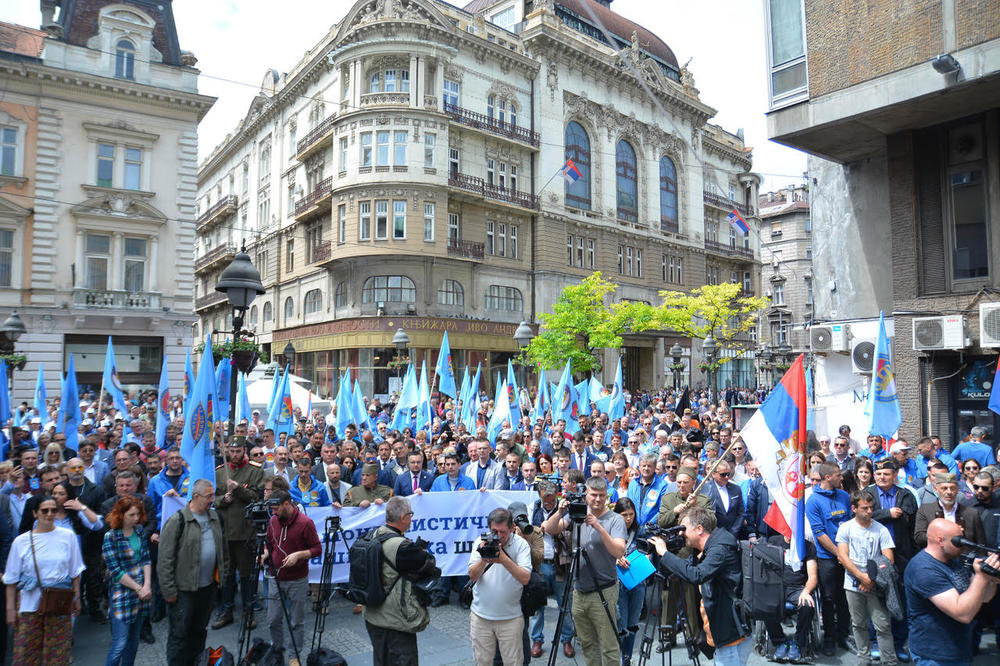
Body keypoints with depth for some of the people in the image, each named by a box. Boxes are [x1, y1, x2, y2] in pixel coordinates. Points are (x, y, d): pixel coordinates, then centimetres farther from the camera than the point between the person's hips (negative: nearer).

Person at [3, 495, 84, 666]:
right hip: (30, 605, 0)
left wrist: (76, 598, 7)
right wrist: (11, 609, 2)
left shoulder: (68, 536, 0)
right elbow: (12, 579, 3)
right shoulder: (21, 541, -2)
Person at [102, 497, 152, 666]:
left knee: (134, 640, 14)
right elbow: (115, 571, -12)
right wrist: (138, 588, -11)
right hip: (122, 594, -5)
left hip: (141, 593, 5)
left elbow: (146, 559, 6)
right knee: (120, 643, -3)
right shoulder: (110, 537, -11)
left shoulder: (139, 530, 5)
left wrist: (147, 585, -7)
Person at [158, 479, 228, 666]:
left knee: (200, 630, 18)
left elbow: (223, 547, 17)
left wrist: (222, 575, 15)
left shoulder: (214, 517, 6)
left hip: (209, 587, 6)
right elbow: (165, 559, -13)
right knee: (179, 632, 3)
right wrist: (169, 591, -13)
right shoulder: (177, 521, -14)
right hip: (184, 589, -6)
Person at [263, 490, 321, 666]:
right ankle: (277, 651, 33)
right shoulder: (273, 520, 2)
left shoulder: (305, 523, -14)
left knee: (297, 621, 7)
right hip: (276, 579, 4)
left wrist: (298, 554, -24)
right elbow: (269, 544, 15)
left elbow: (317, 549, -10)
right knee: (273, 620, 11)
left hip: (297, 581, -4)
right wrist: (265, 554, -5)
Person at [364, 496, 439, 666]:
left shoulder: (374, 536, 0)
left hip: (372, 617, 9)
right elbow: (429, 563, -13)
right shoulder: (401, 546, -27)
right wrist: (423, 552, 6)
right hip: (395, 623, -9)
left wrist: (417, 551, -4)